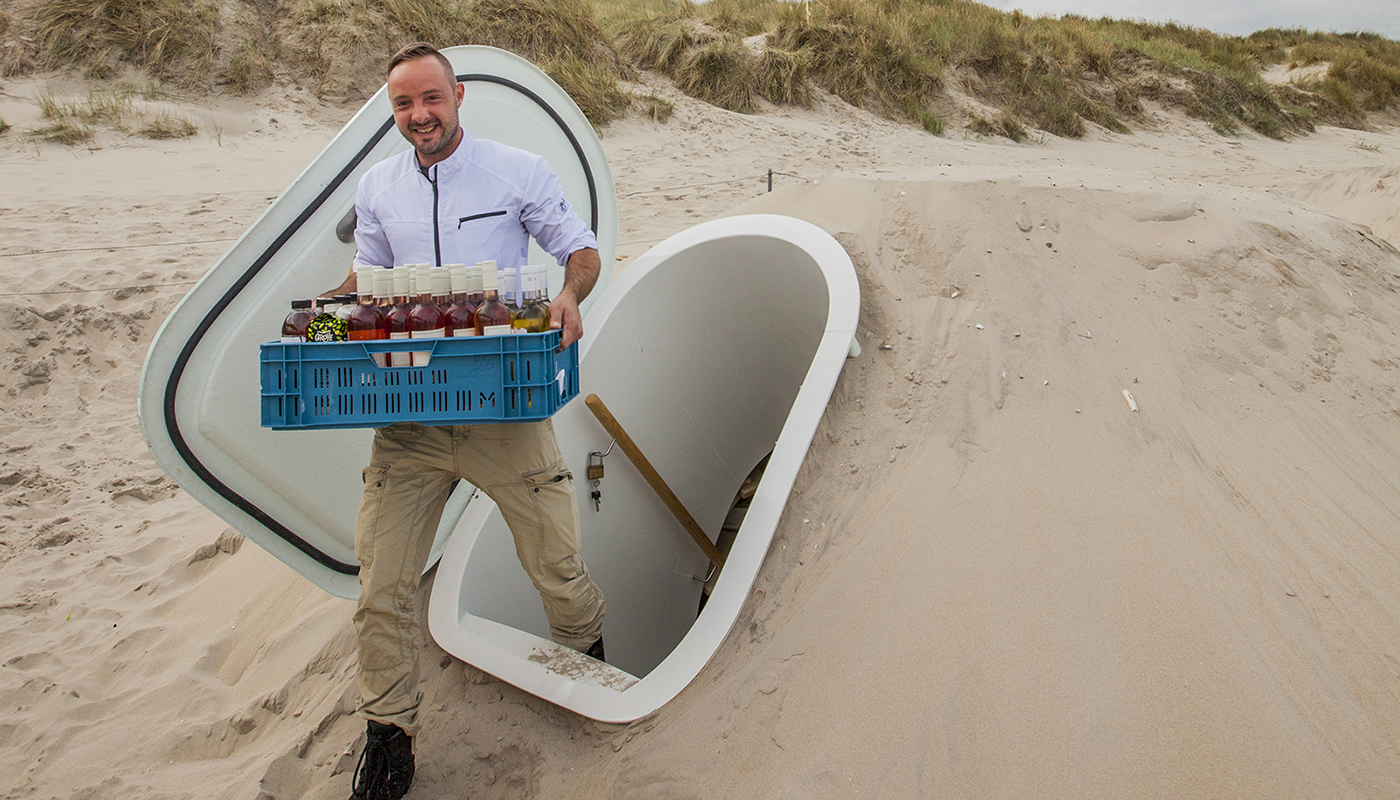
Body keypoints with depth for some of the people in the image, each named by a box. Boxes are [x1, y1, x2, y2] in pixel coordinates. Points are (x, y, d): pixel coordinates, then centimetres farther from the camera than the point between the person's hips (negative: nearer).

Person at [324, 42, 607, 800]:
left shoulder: (519, 170, 0)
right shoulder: (376, 187, 10)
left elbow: (580, 246, 6)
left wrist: (570, 294, -17)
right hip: (407, 412, 3)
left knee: (556, 561, 5)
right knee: (381, 580, 1)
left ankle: (592, 666, 37)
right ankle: (389, 729, 21)